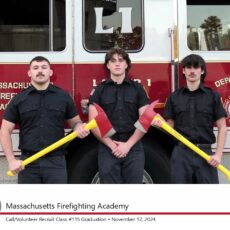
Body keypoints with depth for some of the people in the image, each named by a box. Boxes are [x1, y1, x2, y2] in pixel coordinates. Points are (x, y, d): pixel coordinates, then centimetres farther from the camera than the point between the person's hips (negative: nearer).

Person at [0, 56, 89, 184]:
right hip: (28, 162, 0)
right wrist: (12, 160, -7)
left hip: (56, 161, 0)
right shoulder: (18, 99, 4)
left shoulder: (63, 96, 6)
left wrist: (79, 127, -11)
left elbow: (75, 122, 14)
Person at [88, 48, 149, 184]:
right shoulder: (99, 90, 6)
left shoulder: (137, 88, 7)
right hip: (108, 149, 0)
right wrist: (112, 144, -11)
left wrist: (128, 144, -8)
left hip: (133, 148, 1)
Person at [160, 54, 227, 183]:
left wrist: (218, 154, -6)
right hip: (181, 153, 1)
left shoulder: (212, 96, 5)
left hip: (205, 153, -1)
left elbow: (222, 127, 3)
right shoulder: (174, 97, 9)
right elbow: (170, 127, 11)